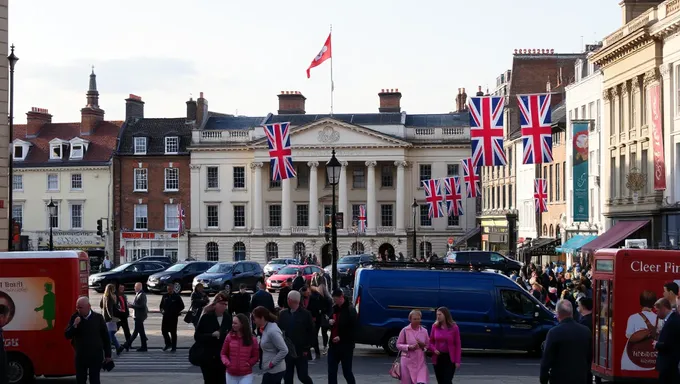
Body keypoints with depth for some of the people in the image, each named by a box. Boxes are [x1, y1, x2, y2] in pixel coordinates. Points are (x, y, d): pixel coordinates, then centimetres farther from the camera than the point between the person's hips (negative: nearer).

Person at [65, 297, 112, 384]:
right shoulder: (75, 318, -1)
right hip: (80, 356, 2)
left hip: (96, 356, -2)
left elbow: (105, 337, 1)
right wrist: (74, 325, -21)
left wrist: (108, 354, 3)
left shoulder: (98, 318, -5)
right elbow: (67, 335, -4)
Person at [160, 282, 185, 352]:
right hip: (166, 316, 4)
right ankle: (168, 344, 22)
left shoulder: (177, 297, -3)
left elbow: (182, 306, -1)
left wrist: (177, 312, -8)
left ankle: (174, 347, 7)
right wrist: (162, 310, 2)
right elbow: (161, 304, 20)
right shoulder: (165, 296, 9)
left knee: (173, 332, 0)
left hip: (173, 317, -4)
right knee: (164, 330, 3)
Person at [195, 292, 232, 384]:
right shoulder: (206, 317, -8)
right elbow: (197, 336, -9)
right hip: (208, 357, -3)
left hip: (222, 356, 3)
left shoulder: (228, 318, 2)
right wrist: (212, 335, -19)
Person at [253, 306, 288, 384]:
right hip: (270, 370, 10)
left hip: (273, 371, -10)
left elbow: (284, 350, -23)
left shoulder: (272, 331, -21)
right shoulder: (266, 329, 9)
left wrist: (272, 363, -18)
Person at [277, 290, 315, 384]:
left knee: (303, 376, 1)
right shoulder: (283, 314, 4)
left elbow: (311, 333, -3)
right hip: (286, 351, 3)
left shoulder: (306, 314, -6)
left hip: (301, 352, -3)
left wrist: (306, 348, -5)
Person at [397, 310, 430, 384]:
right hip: (408, 360, -1)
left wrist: (423, 345, -9)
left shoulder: (424, 331, 5)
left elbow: (428, 345, 13)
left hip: (420, 361, 1)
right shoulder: (405, 330, -3)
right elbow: (398, 345, -1)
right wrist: (409, 347, -16)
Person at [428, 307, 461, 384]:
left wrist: (457, 361, -8)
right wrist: (434, 349, -11)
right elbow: (430, 342, 11)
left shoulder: (454, 327, -6)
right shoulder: (435, 326, 1)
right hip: (438, 358, 3)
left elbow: (458, 345, -4)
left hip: (450, 358, -3)